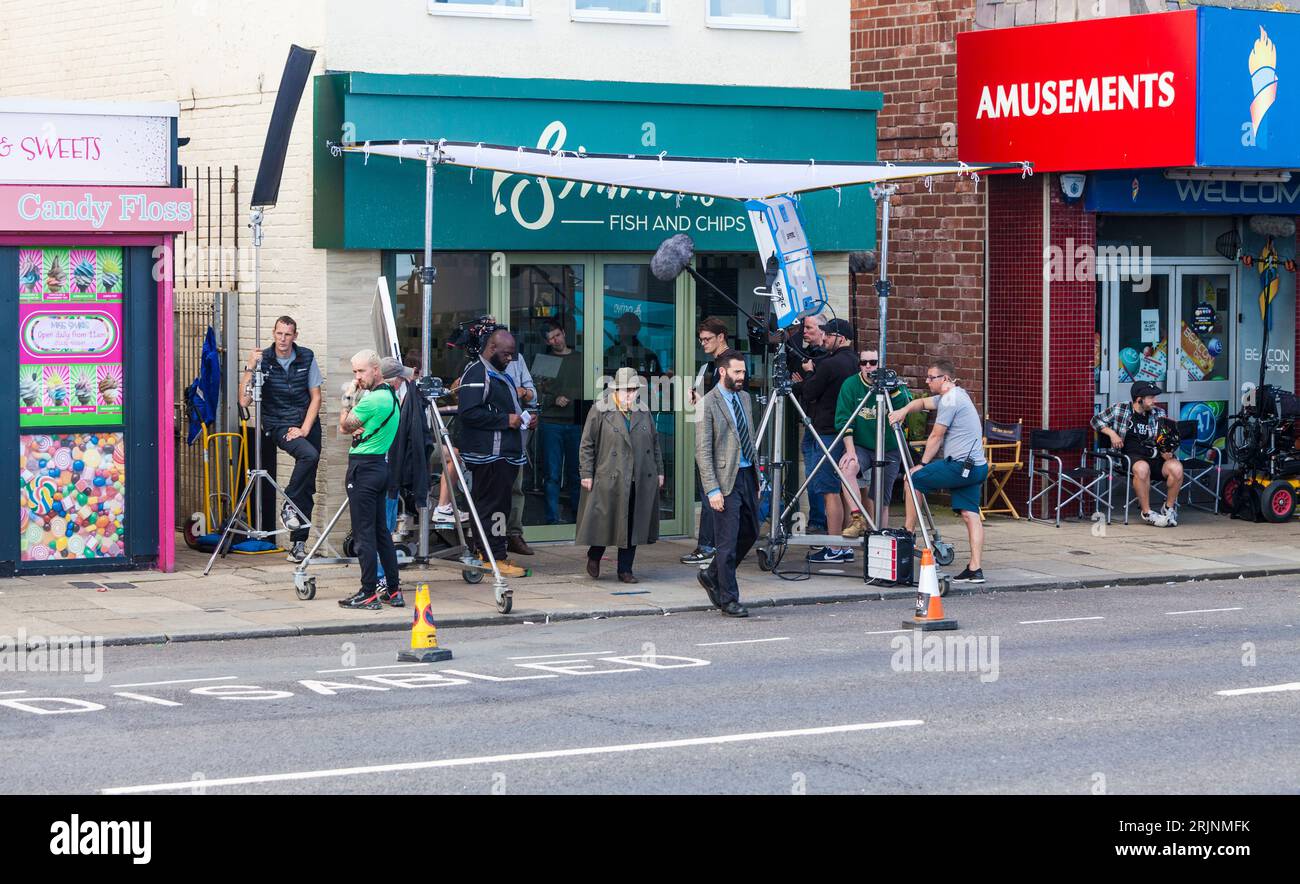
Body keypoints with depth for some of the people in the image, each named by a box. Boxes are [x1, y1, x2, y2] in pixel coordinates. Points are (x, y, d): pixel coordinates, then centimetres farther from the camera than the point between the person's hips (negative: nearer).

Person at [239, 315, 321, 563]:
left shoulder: (307, 358, -1)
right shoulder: (263, 360, -7)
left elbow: (316, 397, 3)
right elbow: (244, 401, -13)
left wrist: (303, 429, -7)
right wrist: (250, 368, -23)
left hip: (307, 424, 3)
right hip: (277, 426, -3)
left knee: (306, 489, 1)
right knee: (309, 455, -32)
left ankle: (298, 543, 8)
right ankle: (289, 505, -16)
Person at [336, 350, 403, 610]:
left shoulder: (372, 400, -17)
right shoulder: (390, 394, 12)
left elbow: (344, 426, -5)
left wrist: (348, 397, 5)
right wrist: (361, 430, 4)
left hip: (364, 467, -10)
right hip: (381, 464, 10)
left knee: (363, 532, -7)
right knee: (381, 530, 12)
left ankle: (369, 593, -7)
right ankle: (393, 590, 13)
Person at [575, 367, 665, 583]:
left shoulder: (644, 413, 13)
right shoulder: (599, 412, -2)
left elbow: (655, 443, 20)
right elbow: (587, 444, -2)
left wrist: (659, 471, 16)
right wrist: (586, 474, -7)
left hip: (641, 482, 4)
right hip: (609, 480, -4)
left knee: (633, 525, 4)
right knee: (605, 522, -1)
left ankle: (625, 570, 12)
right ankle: (594, 557, 26)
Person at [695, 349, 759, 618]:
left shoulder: (744, 397, 13)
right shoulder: (708, 404, -11)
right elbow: (703, 451, -13)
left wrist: (756, 475, 18)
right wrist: (712, 489, -18)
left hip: (747, 475, 8)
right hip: (726, 479, -8)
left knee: (750, 533, 15)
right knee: (728, 542, -3)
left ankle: (712, 575, 32)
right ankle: (728, 600, 5)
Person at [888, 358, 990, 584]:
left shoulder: (950, 400, -10)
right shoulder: (954, 395, 19)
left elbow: (936, 437, -7)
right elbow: (923, 402, 26)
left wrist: (922, 464, 2)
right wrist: (904, 410, 7)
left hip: (960, 465, -9)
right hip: (977, 467, 9)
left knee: (914, 479, 3)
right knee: (970, 514, 3)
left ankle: (909, 533, 8)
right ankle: (975, 569, -4)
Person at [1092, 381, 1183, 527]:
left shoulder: (1159, 414, 13)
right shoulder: (1120, 410, 7)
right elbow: (1096, 420, 14)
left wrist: (1167, 452, -8)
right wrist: (1111, 433, -3)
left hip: (1156, 455, 3)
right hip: (1132, 455, -3)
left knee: (1176, 467, -28)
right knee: (1142, 467, -40)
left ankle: (1169, 508, -3)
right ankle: (1147, 512, -23)